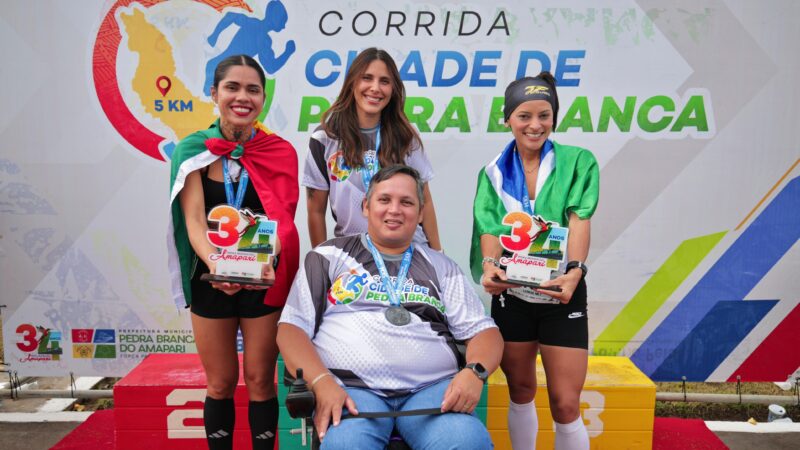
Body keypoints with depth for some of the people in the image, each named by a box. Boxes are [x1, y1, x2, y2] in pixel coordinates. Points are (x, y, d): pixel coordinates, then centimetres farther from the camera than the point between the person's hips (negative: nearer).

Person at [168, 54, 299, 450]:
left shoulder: (280, 152, -3)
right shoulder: (192, 150, -4)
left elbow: (281, 220, -10)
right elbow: (193, 220, -11)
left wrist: (266, 261, -30)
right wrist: (215, 263, -30)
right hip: (209, 280, 1)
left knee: (260, 381, 9)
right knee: (220, 384, 12)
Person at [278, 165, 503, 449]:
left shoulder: (440, 267, 19)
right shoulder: (330, 257, 14)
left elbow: (484, 330, 13)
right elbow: (291, 327, 7)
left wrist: (474, 372, -10)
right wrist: (322, 383, -11)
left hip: (432, 388, 2)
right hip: (351, 388, -1)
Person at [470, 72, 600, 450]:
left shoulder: (577, 162, -1)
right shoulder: (494, 173, 4)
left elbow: (579, 221, -13)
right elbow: (490, 228, -6)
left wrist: (575, 270, -31)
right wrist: (490, 265, -27)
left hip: (562, 294, -2)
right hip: (511, 295, 2)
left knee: (566, 404, -2)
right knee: (520, 392, 17)